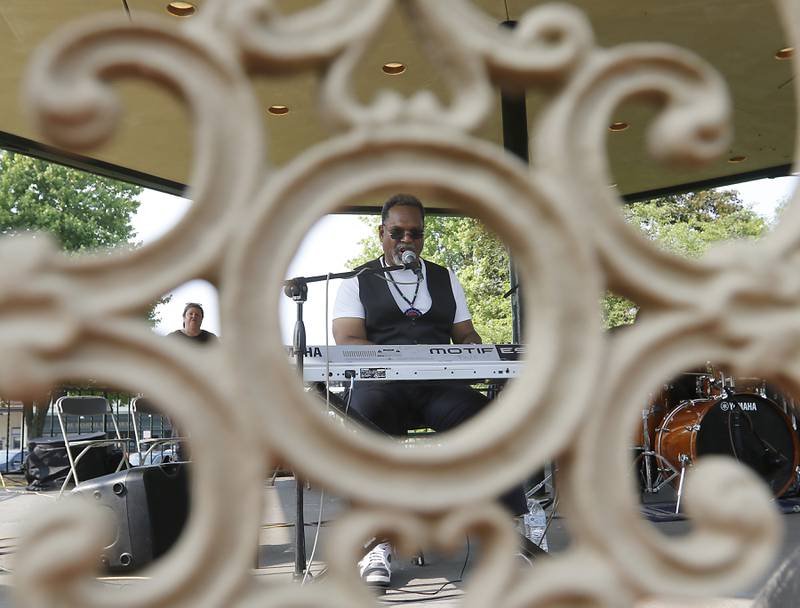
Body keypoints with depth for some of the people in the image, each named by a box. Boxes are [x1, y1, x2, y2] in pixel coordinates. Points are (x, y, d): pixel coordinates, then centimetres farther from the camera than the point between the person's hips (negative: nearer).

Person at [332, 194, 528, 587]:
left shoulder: (444, 279, 22)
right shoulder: (358, 281, 12)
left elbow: (466, 335, 20)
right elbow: (348, 341, -2)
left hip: (439, 384, 3)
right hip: (381, 383, -2)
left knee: (484, 417, -30)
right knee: (366, 413, -38)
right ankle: (380, 540, -33)